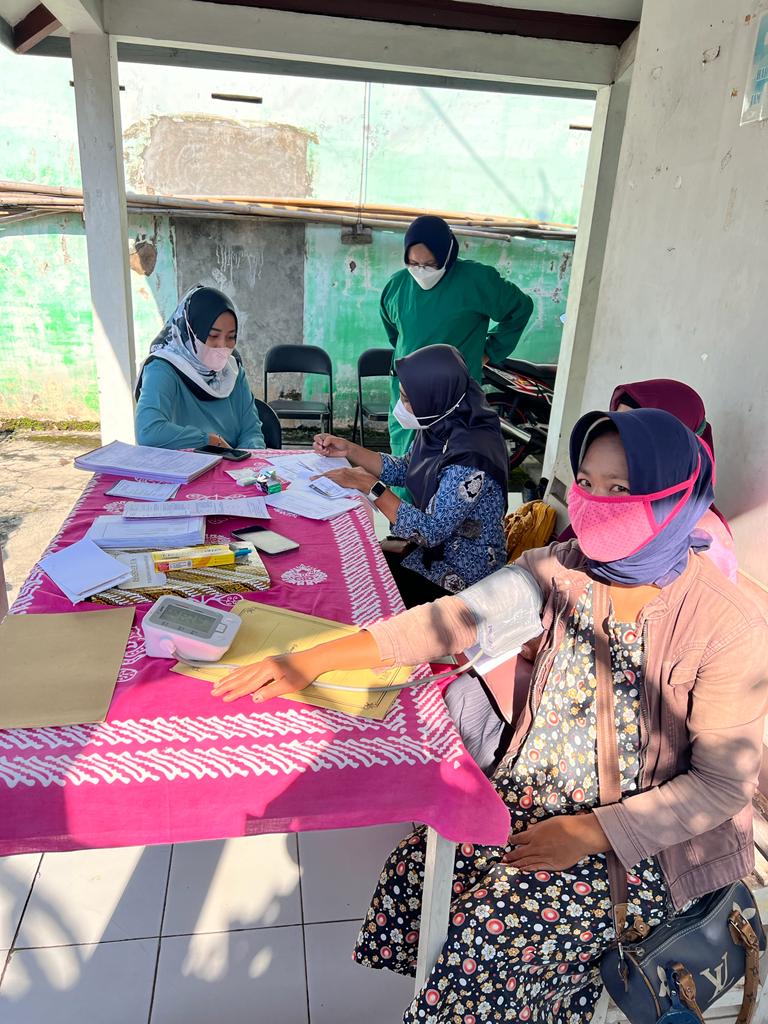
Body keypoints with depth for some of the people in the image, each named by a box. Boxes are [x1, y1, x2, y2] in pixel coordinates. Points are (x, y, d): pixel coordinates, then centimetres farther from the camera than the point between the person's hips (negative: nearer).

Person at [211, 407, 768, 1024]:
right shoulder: (560, 570, -9)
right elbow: (450, 620, -14)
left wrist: (594, 832, -19)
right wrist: (309, 662, -20)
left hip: (647, 839, -4)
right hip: (535, 793, 5)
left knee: (494, 930, -19)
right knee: (416, 870, -7)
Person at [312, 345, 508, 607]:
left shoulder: (469, 456, -31)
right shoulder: (443, 427, -5)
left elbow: (430, 531, -29)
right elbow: (405, 469, 11)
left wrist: (368, 484, -24)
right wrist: (348, 449, 0)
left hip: (459, 577, -7)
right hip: (437, 546, 7)